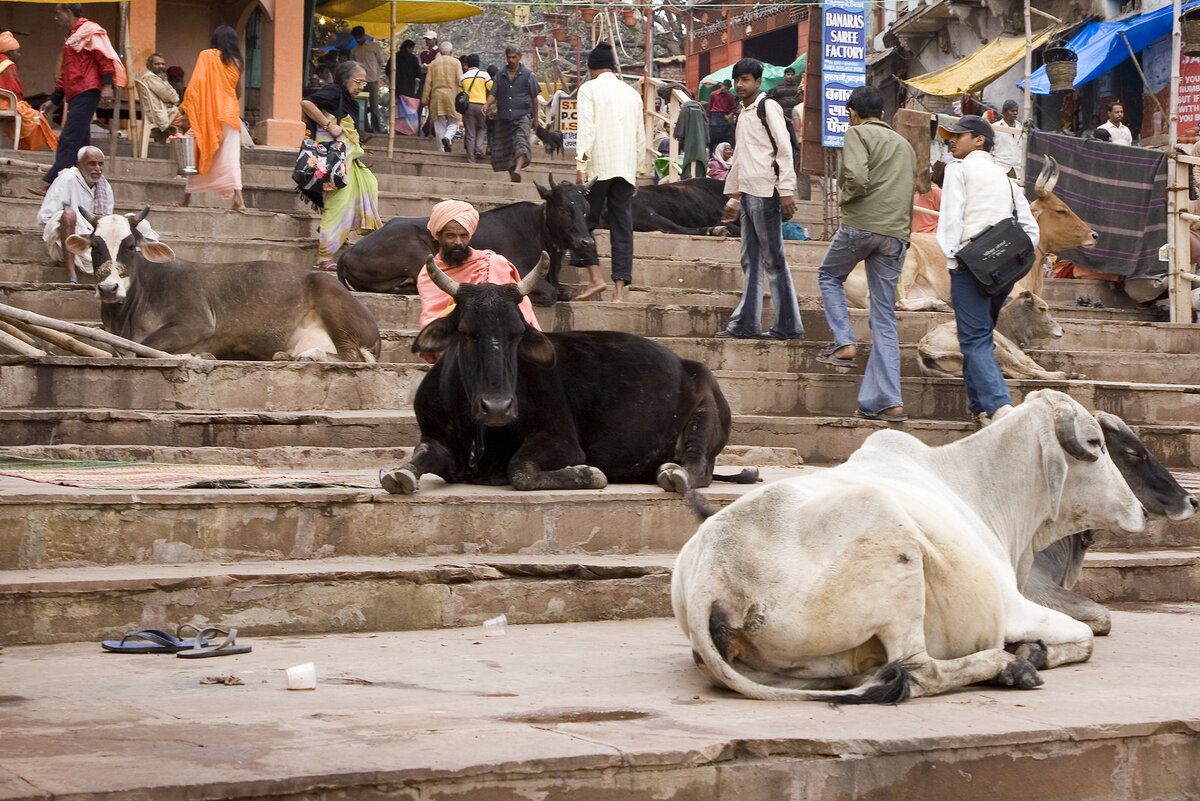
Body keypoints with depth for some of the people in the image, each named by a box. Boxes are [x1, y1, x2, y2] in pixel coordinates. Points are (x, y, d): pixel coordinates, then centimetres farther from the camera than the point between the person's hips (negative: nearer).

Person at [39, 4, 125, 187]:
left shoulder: (90, 31, -4)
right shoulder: (71, 38, 26)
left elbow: (105, 58, -14)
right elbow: (64, 74, 29)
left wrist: (107, 85, -23)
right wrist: (54, 101, 27)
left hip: (87, 92, -10)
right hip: (75, 96, 10)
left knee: (69, 140, -14)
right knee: (81, 142, 7)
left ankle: (53, 182, -19)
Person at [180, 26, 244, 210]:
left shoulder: (207, 56, -1)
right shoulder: (236, 62, 8)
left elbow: (196, 84, -7)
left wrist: (188, 111, -4)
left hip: (207, 113, -2)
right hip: (230, 111, 2)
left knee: (200, 155, 7)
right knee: (230, 156, -5)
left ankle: (187, 198, 13)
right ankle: (238, 197, -20)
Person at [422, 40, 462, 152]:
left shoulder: (433, 63, 10)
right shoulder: (455, 62, 2)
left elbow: (428, 82, 8)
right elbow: (460, 80, -6)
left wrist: (425, 99, 11)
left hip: (436, 97, 3)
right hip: (452, 96, -2)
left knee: (439, 123, 6)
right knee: (453, 122, 4)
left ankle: (442, 149, 1)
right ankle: (447, 137, -24)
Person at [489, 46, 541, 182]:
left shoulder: (529, 76, 7)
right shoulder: (500, 76, 15)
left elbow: (534, 98, 11)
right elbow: (493, 94, 16)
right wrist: (487, 105, -6)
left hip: (522, 115, -4)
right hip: (503, 117, 4)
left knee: (521, 142, -25)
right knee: (503, 147, 5)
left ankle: (518, 170, -41)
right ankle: (511, 174, 17)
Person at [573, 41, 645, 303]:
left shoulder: (589, 89, -1)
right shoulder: (632, 93, 15)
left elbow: (586, 129, -10)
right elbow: (640, 136, 16)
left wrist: (581, 166, -12)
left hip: (599, 166, -4)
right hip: (626, 170, 4)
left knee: (585, 222, 5)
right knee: (622, 228, 2)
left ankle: (595, 277, -9)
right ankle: (620, 288, -3)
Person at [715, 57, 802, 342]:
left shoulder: (768, 107, -5)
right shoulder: (744, 113, 21)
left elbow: (784, 148, -13)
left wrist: (786, 190, -20)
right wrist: (733, 199, 28)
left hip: (765, 193, -9)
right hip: (748, 194, 9)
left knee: (773, 260, -6)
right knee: (750, 261, 8)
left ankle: (788, 325, -3)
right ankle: (746, 323, 9)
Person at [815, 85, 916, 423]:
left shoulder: (858, 133, 0)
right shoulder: (904, 144, 23)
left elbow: (856, 177, -15)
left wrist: (844, 197, 2)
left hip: (860, 225, -5)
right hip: (897, 234, 5)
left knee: (829, 275, 25)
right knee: (884, 318, 6)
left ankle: (844, 343, 6)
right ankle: (887, 400, 0)